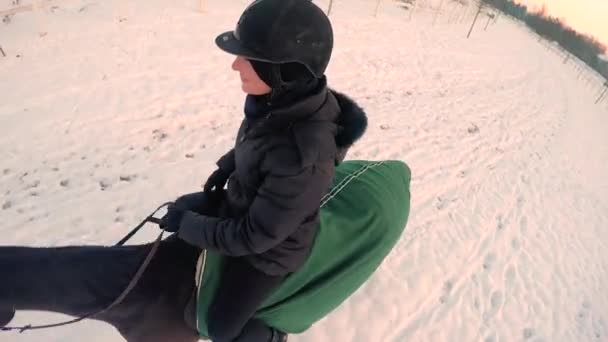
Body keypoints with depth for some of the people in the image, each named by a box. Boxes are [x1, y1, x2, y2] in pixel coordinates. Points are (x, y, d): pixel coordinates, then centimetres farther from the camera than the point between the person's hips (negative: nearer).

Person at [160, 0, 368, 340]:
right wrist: (226, 165, -1)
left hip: (271, 249, -7)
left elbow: (253, 235, -29)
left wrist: (188, 225, -19)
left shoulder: (304, 158, -43)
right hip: (241, 203, 7)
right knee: (182, 207, 25)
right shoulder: (283, 100, -20)